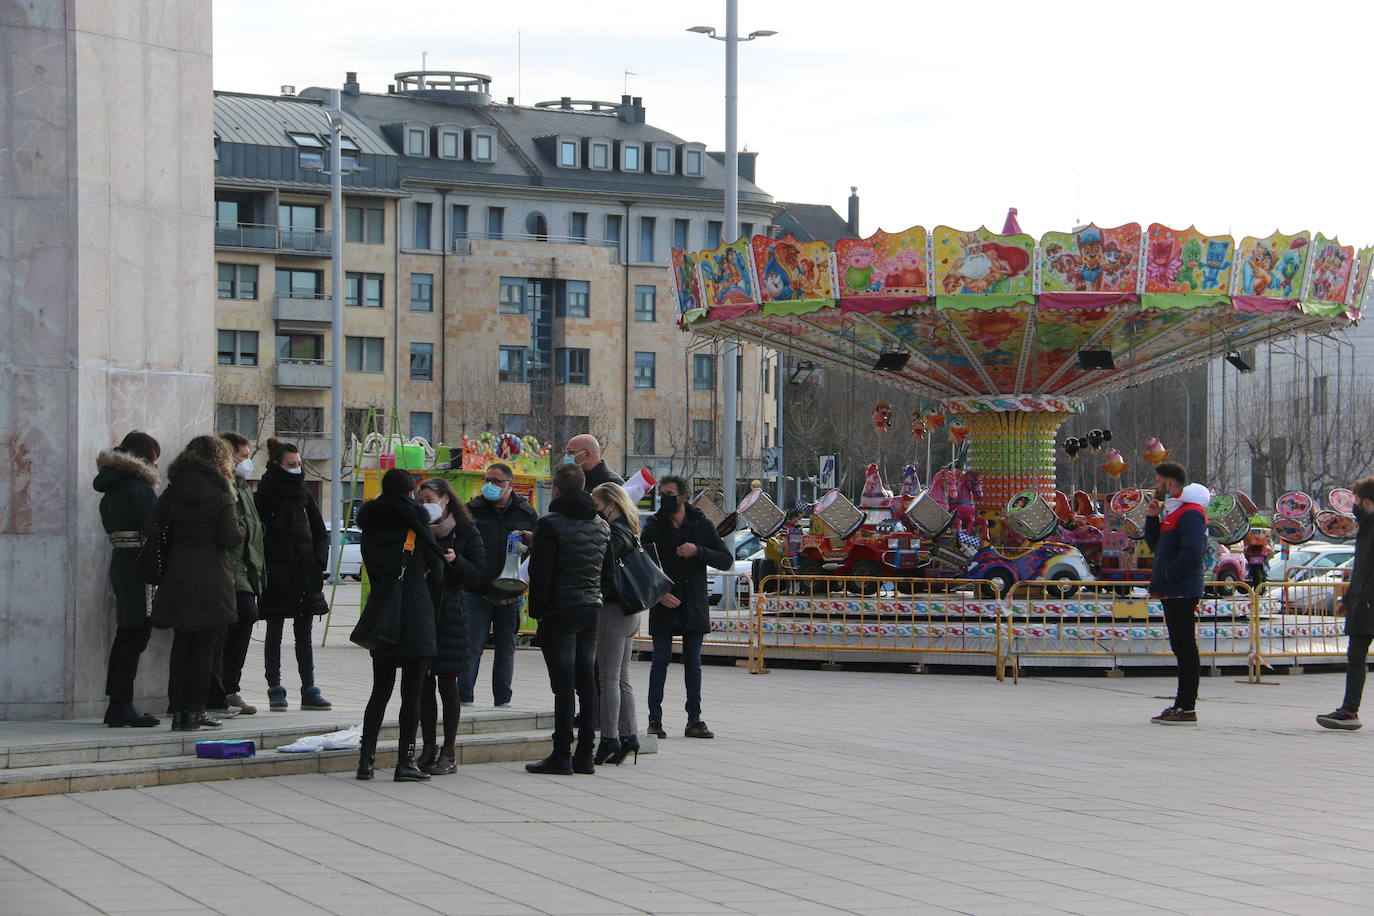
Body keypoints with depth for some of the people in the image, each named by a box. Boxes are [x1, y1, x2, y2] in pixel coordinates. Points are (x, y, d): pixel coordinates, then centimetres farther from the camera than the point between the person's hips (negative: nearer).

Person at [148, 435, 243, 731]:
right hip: (211, 581, -4)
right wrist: (240, 531, 8)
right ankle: (194, 710, 1)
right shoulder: (220, 495, -8)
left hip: (177, 578, 4)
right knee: (204, 646, 2)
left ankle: (178, 710, 8)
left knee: (181, 645, 10)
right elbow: (231, 538, -12)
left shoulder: (172, 492, 4)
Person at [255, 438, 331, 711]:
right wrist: (263, 569, -17)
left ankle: (309, 690, 8)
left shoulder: (302, 494, 12)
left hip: (305, 575, 5)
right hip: (276, 575, -5)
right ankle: (275, 690, 6)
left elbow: (320, 533, 17)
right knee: (274, 633, 2)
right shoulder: (265, 495, -5)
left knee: (304, 634, 7)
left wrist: (318, 561, 3)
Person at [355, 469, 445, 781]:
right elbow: (436, 568, 0)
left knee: (380, 690, 13)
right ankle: (405, 761, -2)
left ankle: (366, 758, 9)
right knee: (412, 692, -1)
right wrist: (433, 583, 20)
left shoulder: (371, 524, 6)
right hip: (415, 612, -5)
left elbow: (372, 569, 11)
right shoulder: (416, 519, -6)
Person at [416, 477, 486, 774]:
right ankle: (428, 749, 11)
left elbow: (478, 575, -1)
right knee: (424, 684, 4)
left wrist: (456, 561, -17)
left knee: (447, 683, -3)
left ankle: (448, 753, 2)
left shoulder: (465, 532, 1)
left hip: (449, 614, -4)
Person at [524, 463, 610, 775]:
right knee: (586, 680, 9)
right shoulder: (601, 525, 11)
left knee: (563, 682, -6)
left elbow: (541, 571, -12)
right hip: (591, 608, 6)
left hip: (560, 609, -6)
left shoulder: (551, 524, -11)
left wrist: (536, 609, -5)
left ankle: (562, 755, -5)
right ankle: (585, 755, 10)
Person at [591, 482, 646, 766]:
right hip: (630, 612, 9)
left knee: (608, 679, -5)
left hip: (613, 611, -9)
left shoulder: (613, 534, -15)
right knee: (621, 679, 13)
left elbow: (607, 575, -20)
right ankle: (629, 735, 14)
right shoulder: (630, 532, 14)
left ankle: (610, 738, -5)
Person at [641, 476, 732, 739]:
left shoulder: (701, 525, 4)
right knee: (661, 660, -1)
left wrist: (698, 551, -14)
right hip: (663, 607, -1)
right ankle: (655, 719, 3)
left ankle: (694, 720, 7)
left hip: (693, 606, 1)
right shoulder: (653, 528, 2)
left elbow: (727, 561, 1)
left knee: (693, 662, 4)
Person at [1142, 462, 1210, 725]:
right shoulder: (1172, 510, 19)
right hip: (1172, 592, 10)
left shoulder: (1190, 513, -13)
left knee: (1185, 648, -8)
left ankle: (1187, 709, -8)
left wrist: (1165, 577, -16)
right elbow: (1156, 545, 24)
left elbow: (1192, 553, -23)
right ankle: (1181, 705, 17)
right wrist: (1152, 518, 9)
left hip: (1182, 592, -10)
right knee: (1181, 647, 12)